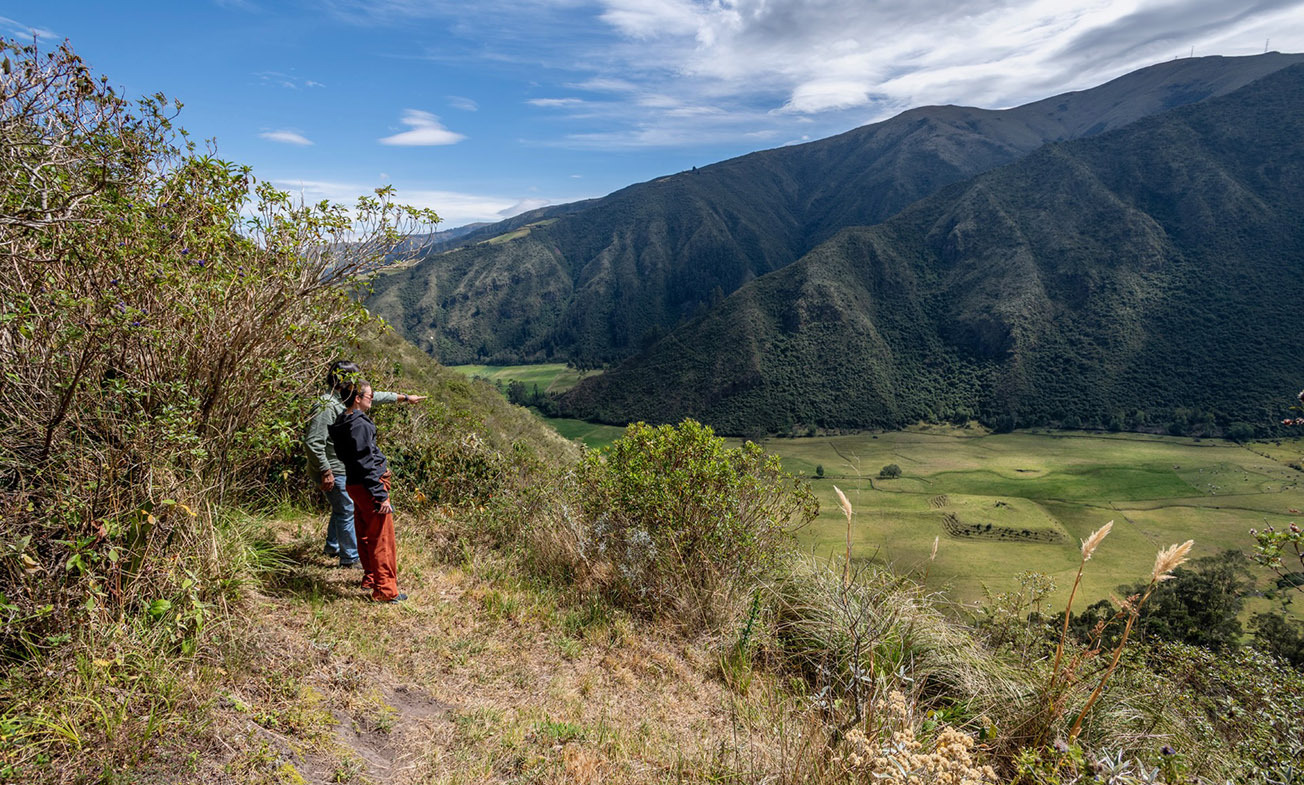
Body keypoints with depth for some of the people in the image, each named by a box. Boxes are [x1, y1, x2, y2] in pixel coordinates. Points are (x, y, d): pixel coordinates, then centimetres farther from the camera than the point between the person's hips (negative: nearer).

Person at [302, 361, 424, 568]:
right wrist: (325, 472, -26)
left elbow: (374, 397, 20)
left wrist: (405, 398, 26)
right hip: (333, 471, -10)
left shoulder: (345, 399, 6)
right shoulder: (326, 406, -24)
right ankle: (350, 557, 15)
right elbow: (312, 443, -28)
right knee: (347, 511, 1)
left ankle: (333, 547, 43)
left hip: (343, 469, 10)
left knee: (342, 508, 24)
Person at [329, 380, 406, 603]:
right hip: (369, 485, -10)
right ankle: (385, 590, 3)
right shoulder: (359, 425, -20)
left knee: (365, 535, 22)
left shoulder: (343, 423, 10)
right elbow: (366, 464, -22)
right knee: (382, 539, -3)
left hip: (354, 484, 10)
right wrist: (381, 496, -20)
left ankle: (371, 577, 37)